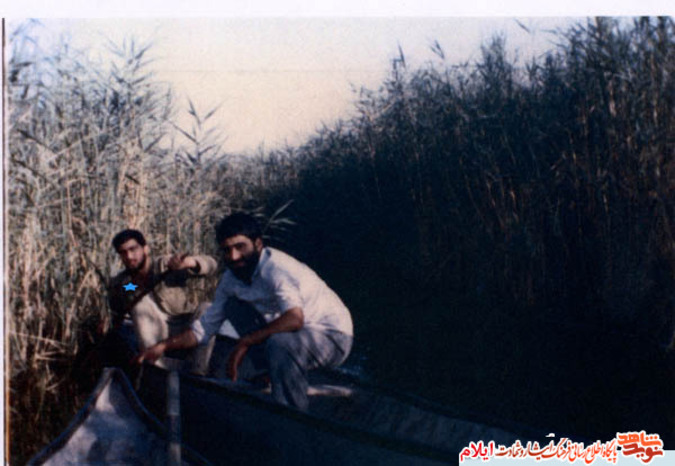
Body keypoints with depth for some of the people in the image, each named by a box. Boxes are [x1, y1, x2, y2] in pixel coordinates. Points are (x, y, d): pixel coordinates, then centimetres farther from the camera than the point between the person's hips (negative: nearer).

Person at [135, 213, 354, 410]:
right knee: (233, 304, 2)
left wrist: (244, 342, -33)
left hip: (333, 337, -8)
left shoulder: (276, 268, -25)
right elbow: (205, 327, 7)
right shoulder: (231, 279, 0)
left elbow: (295, 319, -40)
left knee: (278, 342, -38)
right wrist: (163, 346, -4)